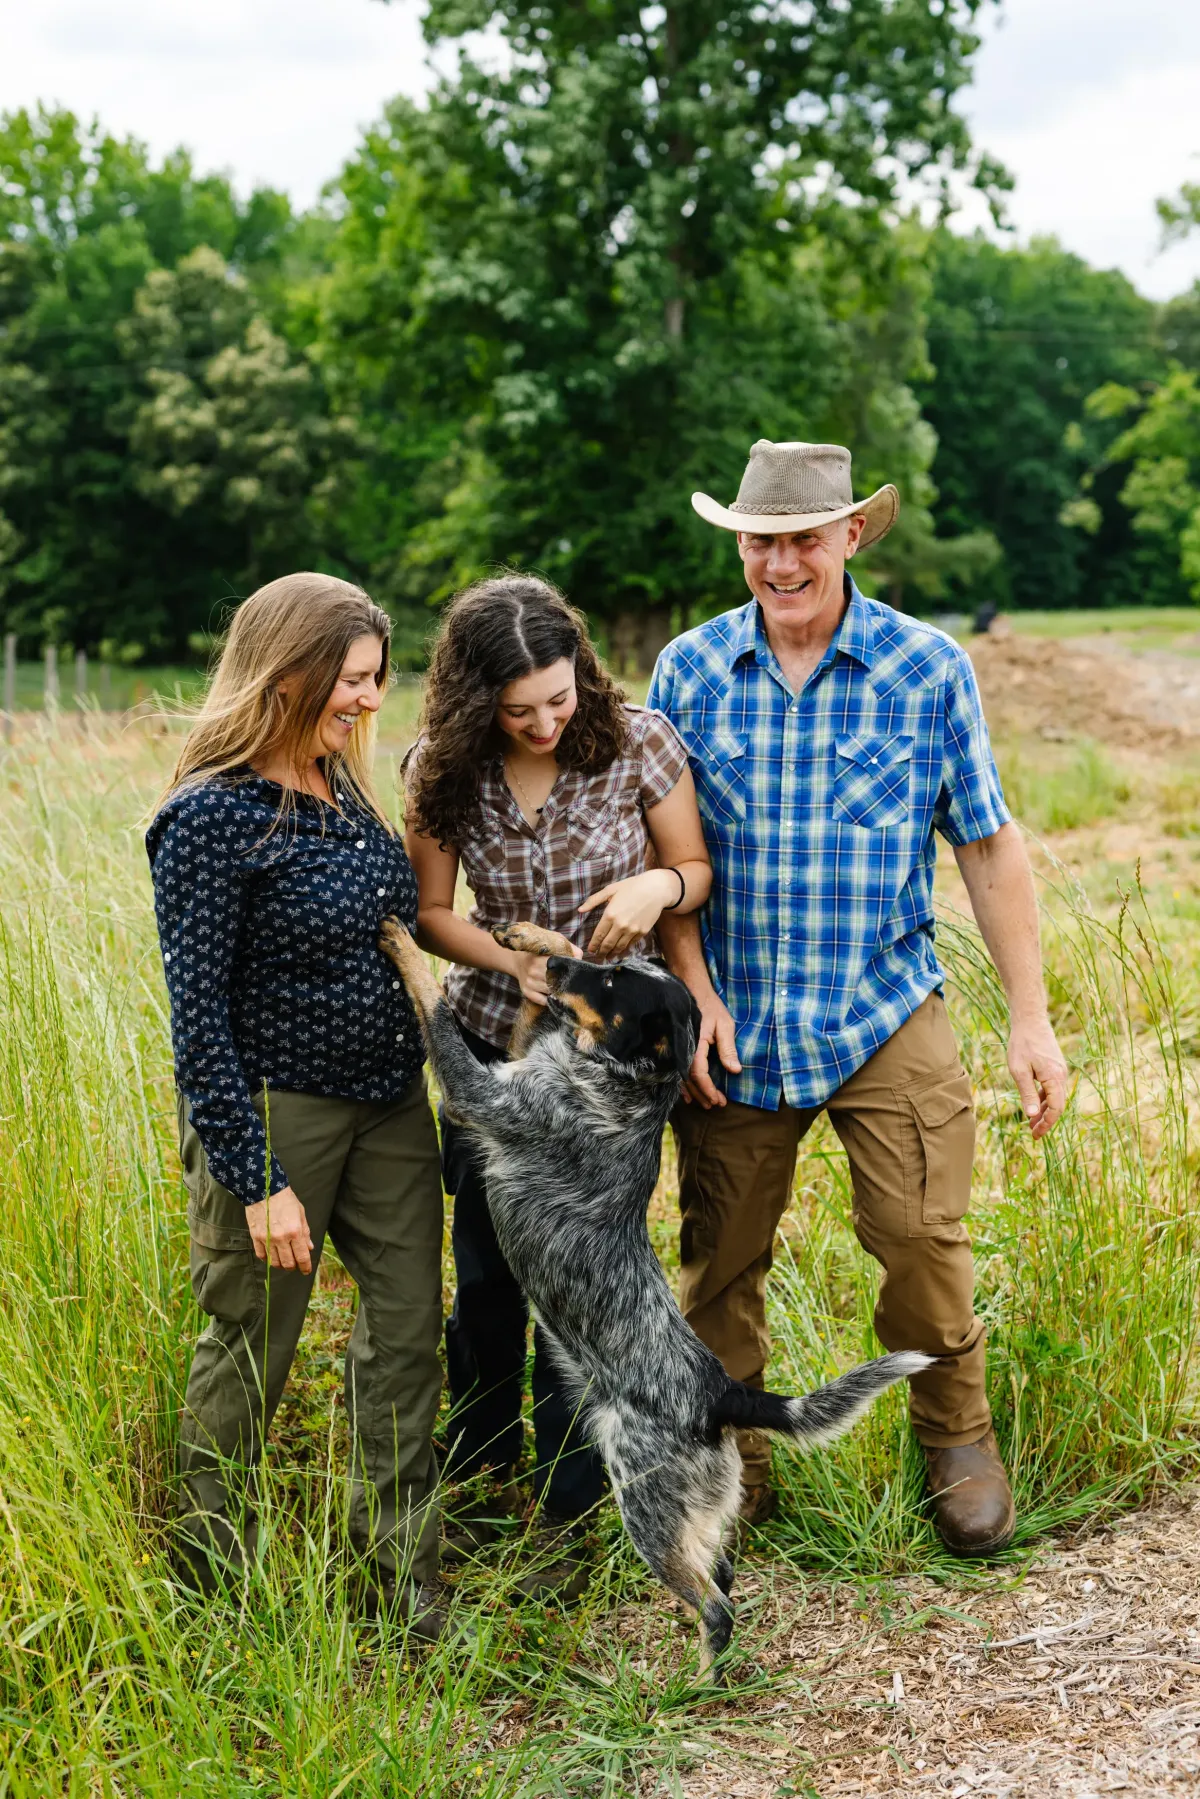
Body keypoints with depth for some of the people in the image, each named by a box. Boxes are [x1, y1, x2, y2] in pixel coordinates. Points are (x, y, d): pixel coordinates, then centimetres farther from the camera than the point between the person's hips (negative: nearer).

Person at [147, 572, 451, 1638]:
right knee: (251, 1353, 7)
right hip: (274, 1114, -7)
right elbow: (199, 1019, -18)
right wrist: (258, 1182, -19)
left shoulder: (344, 787, 6)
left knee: (406, 1333, 9)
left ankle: (402, 1579, 22)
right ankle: (210, 1587, 27)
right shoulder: (211, 817, -18)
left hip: (389, 1108, 7)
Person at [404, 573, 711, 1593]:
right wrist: (511, 959, -17)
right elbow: (431, 912, 1)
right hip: (492, 1043, 2)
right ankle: (478, 1474, 36)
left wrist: (660, 885, -22)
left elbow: (700, 871, 1)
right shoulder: (444, 772, -7)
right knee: (485, 1271, 12)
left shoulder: (638, 744, -11)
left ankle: (567, 1519, 16)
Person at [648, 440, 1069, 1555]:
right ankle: (728, 1469, 27)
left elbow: (988, 845, 2)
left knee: (922, 1241, -6)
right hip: (734, 1029, 2)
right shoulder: (688, 671, 1)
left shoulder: (928, 669, -2)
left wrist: (1030, 1020, 0)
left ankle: (957, 1441, 22)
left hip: (886, 1015, -1)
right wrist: (694, 992, -6)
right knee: (720, 1263, 7)